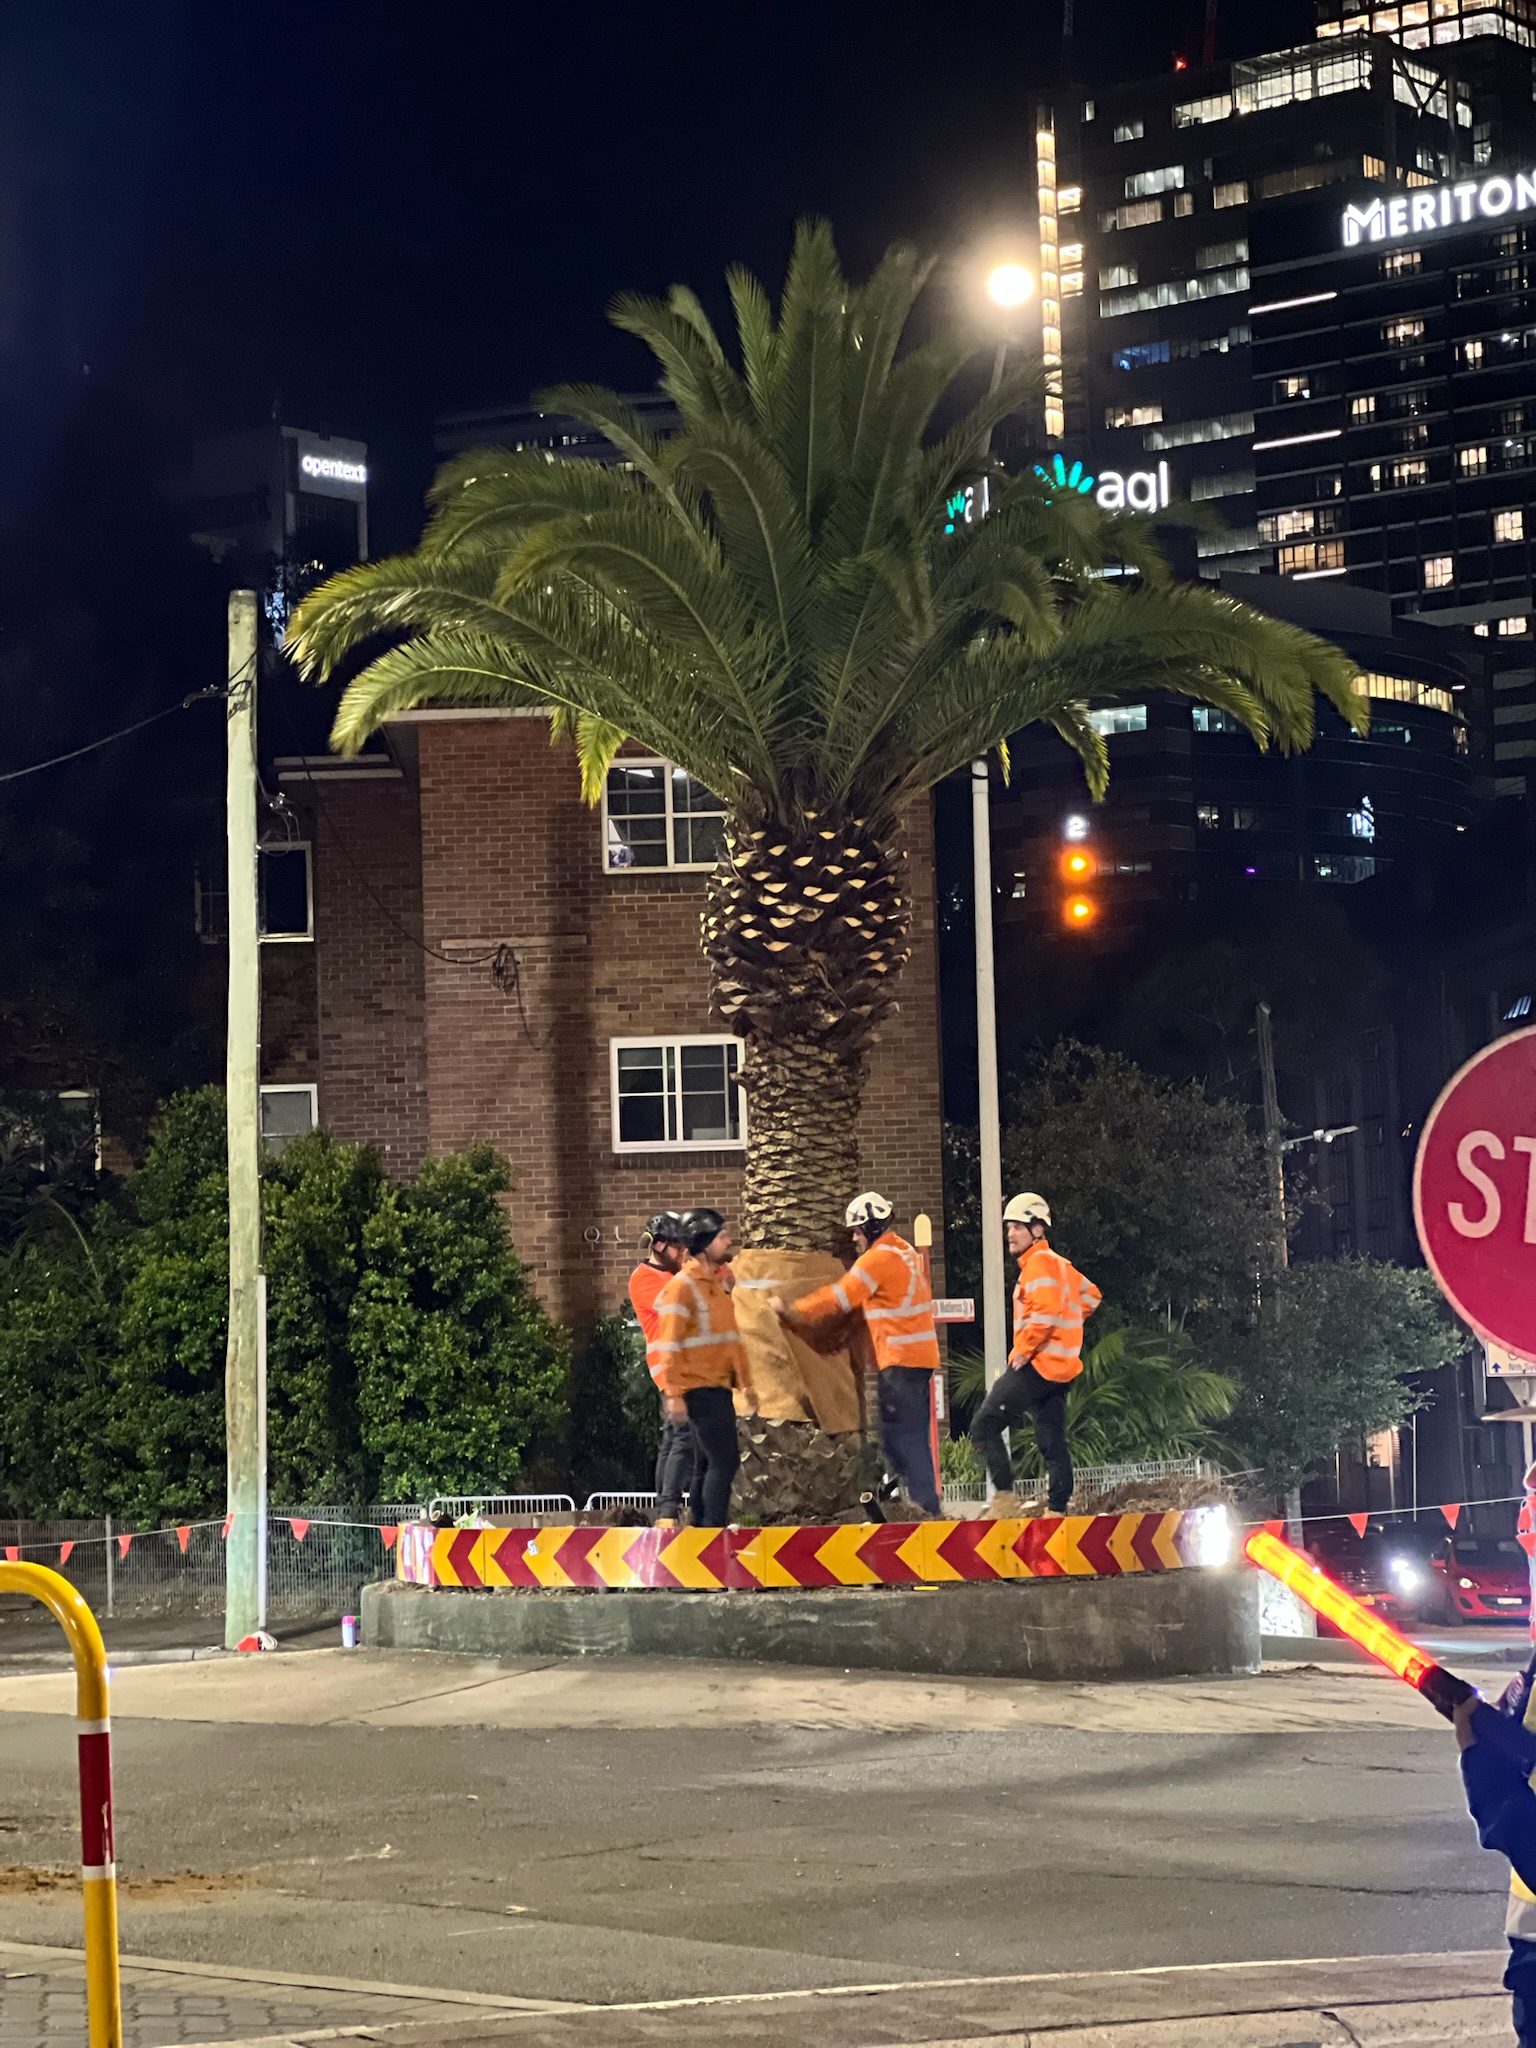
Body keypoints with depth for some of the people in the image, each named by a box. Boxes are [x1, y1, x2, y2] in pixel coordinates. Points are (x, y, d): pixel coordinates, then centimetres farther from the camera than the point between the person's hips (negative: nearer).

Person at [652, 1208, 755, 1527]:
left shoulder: (716, 1283, 15)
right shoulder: (681, 1286, -13)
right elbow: (670, 1344, -17)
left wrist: (745, 1380, 19)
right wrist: (673, 1392, -21)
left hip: (718, 1387, 9)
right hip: (700, 1389, -9)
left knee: (708, 1463, 12)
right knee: (724, 1460, -13)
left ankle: (702, 1528, 18)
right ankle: (714, 1529, -13)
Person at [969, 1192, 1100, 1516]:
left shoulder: (1039, 1262, -11)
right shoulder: (1060, 1264, 18)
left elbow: (1045, 1310, -26)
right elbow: (1091, 1296, 30)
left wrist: (1023, 1350, -18)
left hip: (1037, 1364, -10)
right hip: (1060, 1367, 10)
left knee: (984, 1426, -7)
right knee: (1052, 1443, 10)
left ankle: (1005, 1497, -13)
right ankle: (1057, 1509, 9)